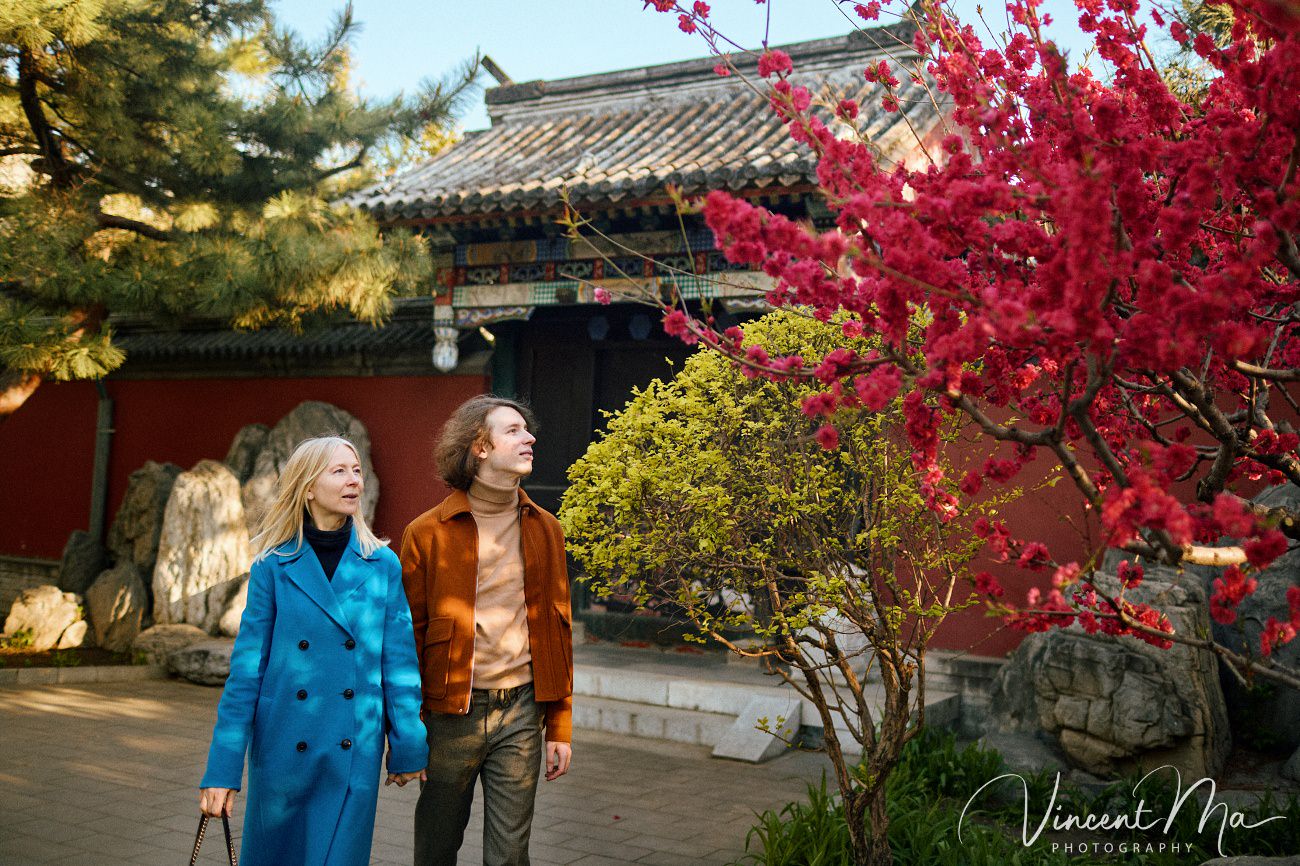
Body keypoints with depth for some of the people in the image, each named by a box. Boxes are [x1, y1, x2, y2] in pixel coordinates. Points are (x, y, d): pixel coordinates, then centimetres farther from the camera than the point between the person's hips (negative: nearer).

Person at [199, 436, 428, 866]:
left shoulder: (383, 565, -1)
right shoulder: (273, 567, -3)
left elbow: (399, 661, 3)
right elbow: (247, 667, -3)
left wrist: (408, 747, 4)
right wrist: (223, 767, -5)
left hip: (354, 754, 0)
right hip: (282, 748, 0)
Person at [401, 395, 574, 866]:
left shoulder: (544, 530, 7)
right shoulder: (427, 534, -4)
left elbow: (558, 630, 10)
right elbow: (408, 637, -1)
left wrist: (560, 726, 7)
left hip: (521, 712, 2)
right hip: (450, 715, -2)